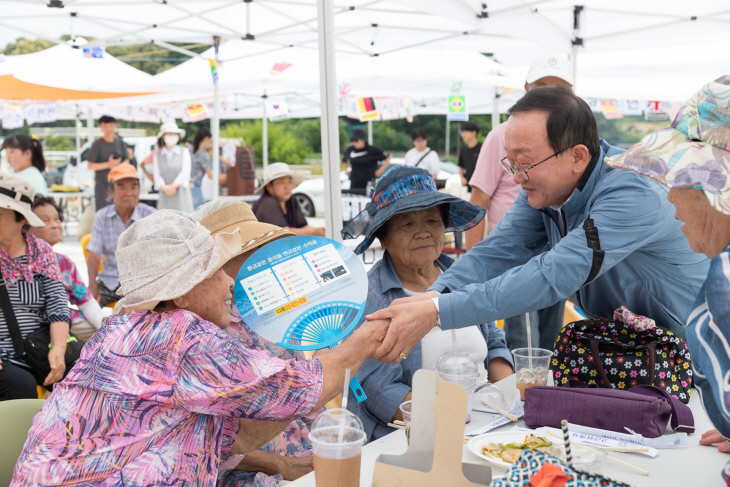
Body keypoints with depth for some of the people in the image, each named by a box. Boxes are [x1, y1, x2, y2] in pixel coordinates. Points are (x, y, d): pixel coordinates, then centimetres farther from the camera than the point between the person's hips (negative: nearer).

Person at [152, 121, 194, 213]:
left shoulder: (184, 152, 8)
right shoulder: (157, 155, 12)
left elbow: (185, 171, 0)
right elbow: (157, 174, 5)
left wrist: (174, 185, -10)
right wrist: (164, 187, -11)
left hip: (181, 193, -1)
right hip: (165, 194, 1)